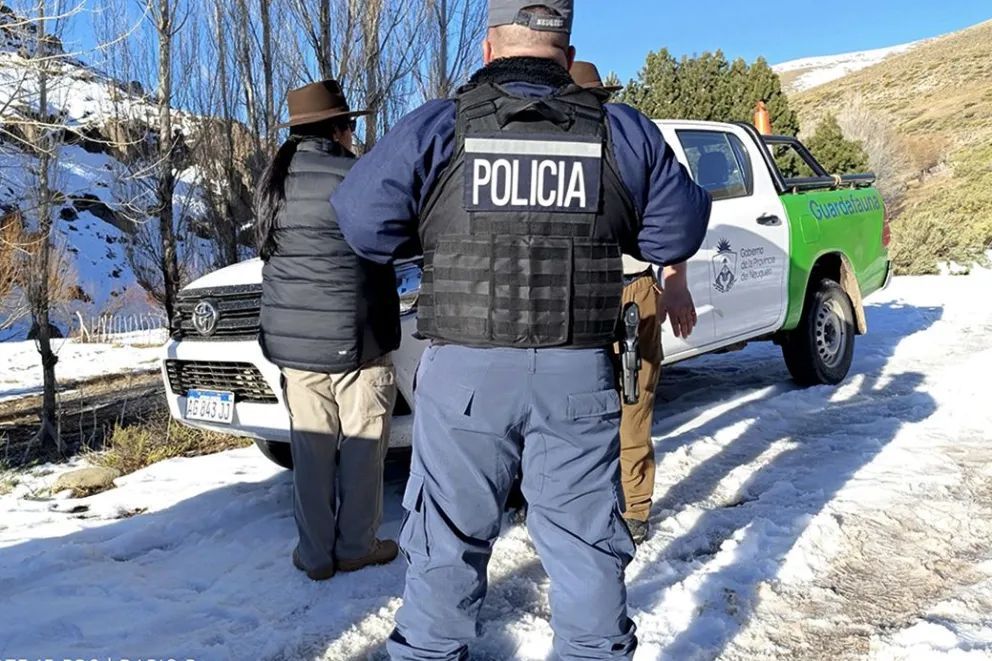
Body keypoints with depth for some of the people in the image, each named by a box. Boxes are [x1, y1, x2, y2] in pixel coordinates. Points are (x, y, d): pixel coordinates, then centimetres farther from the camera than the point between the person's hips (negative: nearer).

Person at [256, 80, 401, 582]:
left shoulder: (273, 182, 9)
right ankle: (355, 546, 18)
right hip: (352, 337, -6)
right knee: (361, 446, 8)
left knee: (310, 447, 11)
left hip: (290, 337, 6)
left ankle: (314, 554, 18)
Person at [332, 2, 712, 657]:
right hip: (580, 373, 2)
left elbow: (362, 221, -4)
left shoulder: (436, 128, -3)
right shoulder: (625, 131, 3)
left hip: (465, 371, -1)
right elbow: (677, 234, 8)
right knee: (584, 536, 14)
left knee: (450, 536, 13)